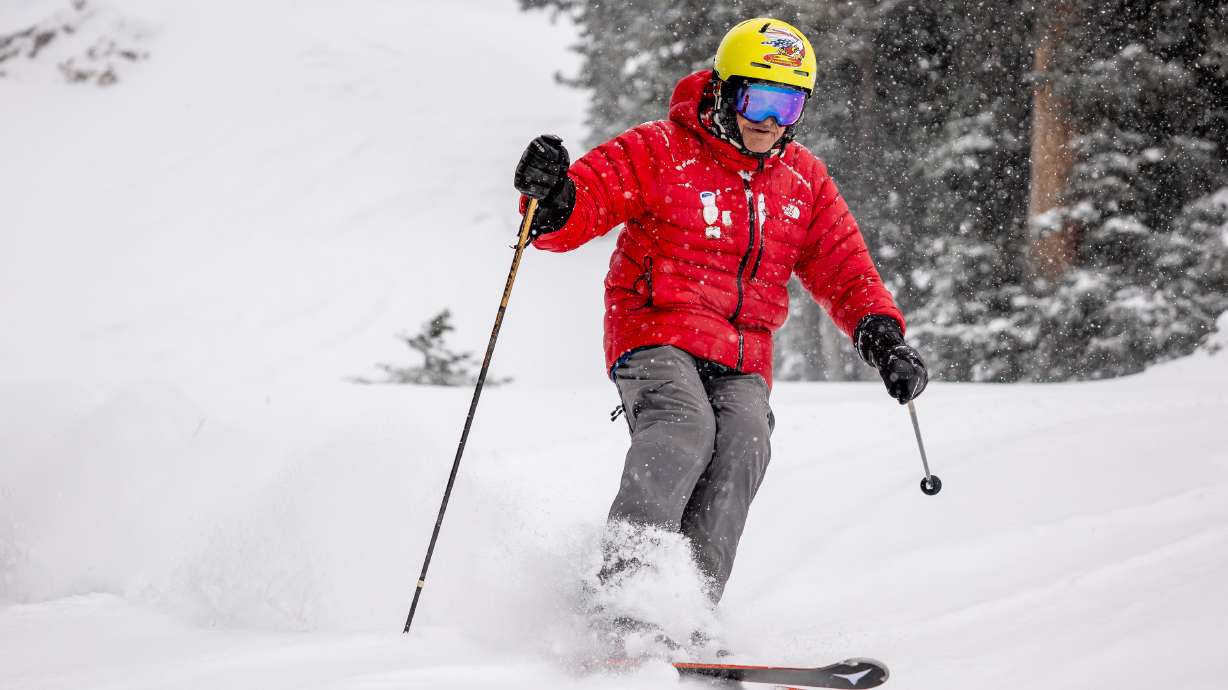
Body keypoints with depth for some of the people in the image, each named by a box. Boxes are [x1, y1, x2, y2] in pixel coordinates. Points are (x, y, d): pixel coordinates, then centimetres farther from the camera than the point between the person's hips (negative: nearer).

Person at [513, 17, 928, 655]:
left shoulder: (806, 183, 15)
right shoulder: (659, 151, 0)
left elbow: (845, 269, 16)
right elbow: (580, 208, -7)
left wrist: (882, 337, -1)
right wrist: (552, 197, -32)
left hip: (742, 362, 4)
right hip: (657, 337, -4)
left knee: (743, 446, -26)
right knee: (684, 430, -33)